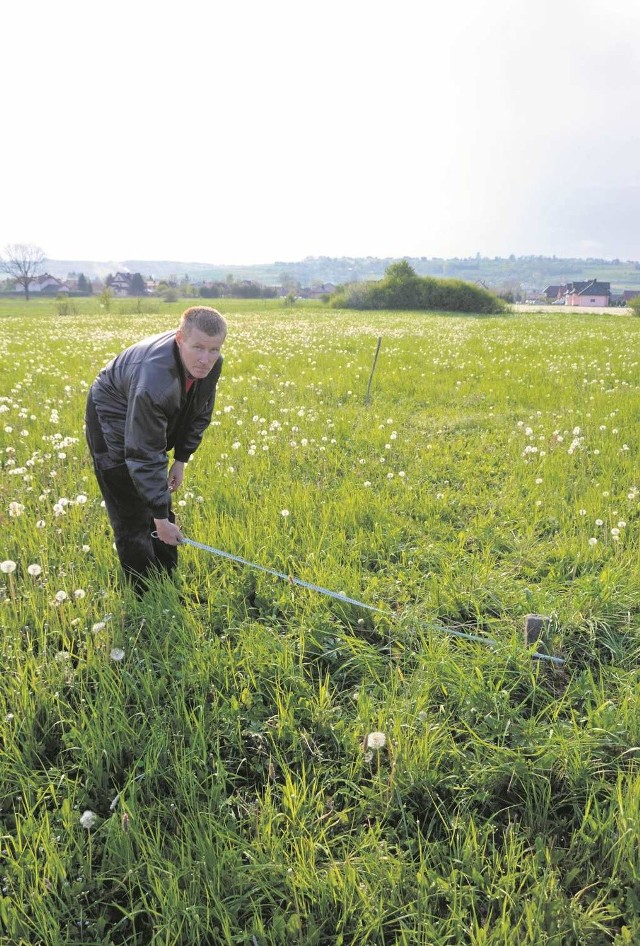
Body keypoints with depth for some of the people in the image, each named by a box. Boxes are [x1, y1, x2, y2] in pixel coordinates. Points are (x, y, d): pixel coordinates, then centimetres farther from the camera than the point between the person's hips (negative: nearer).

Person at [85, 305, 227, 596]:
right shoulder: (153, 381, -42)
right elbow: (144, 456, -36)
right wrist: (160, 518, -31)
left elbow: (200, 412, 0)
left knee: (161, 505, 14)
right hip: (115, 427, -7)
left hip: (156, 423, 8)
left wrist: (181, 459, -3)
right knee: (133, 519, -6)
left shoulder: (210, 363, -20)